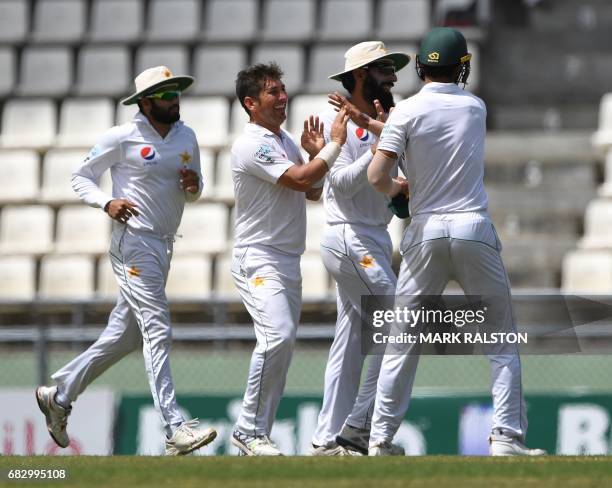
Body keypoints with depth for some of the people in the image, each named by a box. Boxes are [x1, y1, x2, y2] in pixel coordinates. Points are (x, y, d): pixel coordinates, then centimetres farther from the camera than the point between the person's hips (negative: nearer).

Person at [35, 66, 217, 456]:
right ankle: (175, 429, -22)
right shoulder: (121, 138, -6)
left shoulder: (187, 138, 12)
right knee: (157, 332, -16)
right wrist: (107, 203, -17)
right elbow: (81, 177, 1)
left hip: (164, 247, 8)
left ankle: (59, 395, 29)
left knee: (124, 336, 14)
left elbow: (193, 195, 22)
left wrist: (194, 185, -2)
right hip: (134, 244, -8)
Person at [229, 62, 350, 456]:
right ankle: (249, 430, -18)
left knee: (284, 344, 7)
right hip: (259, 258, -10)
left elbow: (313, 191, 20)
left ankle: (257, 436, 10)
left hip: (289, 261, 10)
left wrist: (316, 152, 7)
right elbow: (300, 180, -21)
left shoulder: (287, 141, 16)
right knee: (277, 335, -25)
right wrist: (334, 145, -14)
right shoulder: (251, 144, -13)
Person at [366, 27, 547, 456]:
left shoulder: (408, 112, -3)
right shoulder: (476, 108, 7)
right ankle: (507, 436, -3)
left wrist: (395, 190, 10)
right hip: (474, 228, 0)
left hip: (425, 231, 0)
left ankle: (381, 438, 5)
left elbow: (377, 175, -11)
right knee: (503, 338, 6)